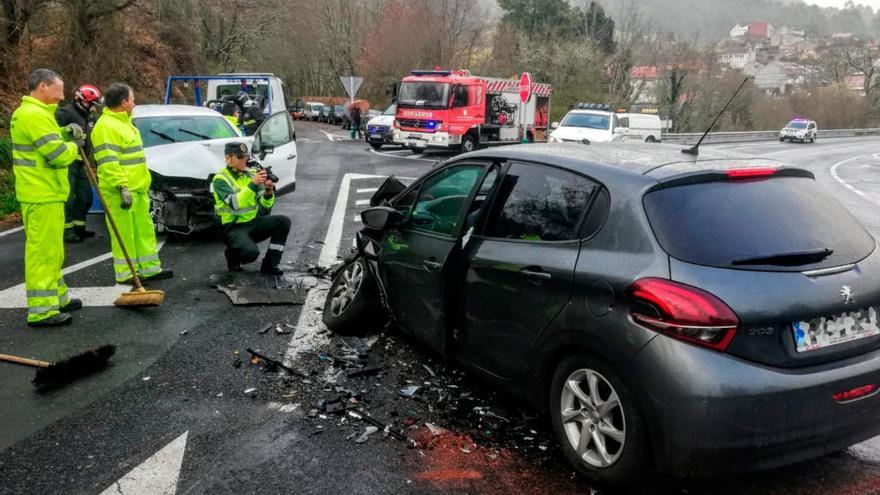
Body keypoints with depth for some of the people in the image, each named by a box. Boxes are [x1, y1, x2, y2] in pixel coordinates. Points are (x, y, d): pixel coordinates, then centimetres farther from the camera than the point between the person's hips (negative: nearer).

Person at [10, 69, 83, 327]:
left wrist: (65, 134, 7)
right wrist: (74, 145, -2)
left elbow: (47, 142, 23)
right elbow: (59, 155, -21)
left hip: (46, 194, 11)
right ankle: (41, 310, -4)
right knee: (42, 251, -8)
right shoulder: (34, 115, -18)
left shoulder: (30, 113, 17)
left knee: (51, 251, 19)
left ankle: (56, 297, 32)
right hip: (42, 198, -11)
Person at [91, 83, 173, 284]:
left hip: (138, 188, 10)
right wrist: (122, 187, -26)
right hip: (120, 191, -10)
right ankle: (125, 273, 4)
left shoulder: (124, 123, 19)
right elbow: (108, 162, -22)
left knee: (144, 229, 15)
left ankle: (150, 268, 23)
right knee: (124, 233, -3)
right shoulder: (105, 127, -14)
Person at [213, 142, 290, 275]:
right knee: (251, 252, -32)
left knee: (284, 221, -16)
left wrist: (268, 192, -16)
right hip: (234, 228, -6)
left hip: (254, 222, 6)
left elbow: (265, 206, 5)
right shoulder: (220, 179, -11)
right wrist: (252, 184, -33)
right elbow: (235, 204, -27)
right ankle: (232, 255, 6)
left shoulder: (251, 174, 6)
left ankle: (270, 264, -7)